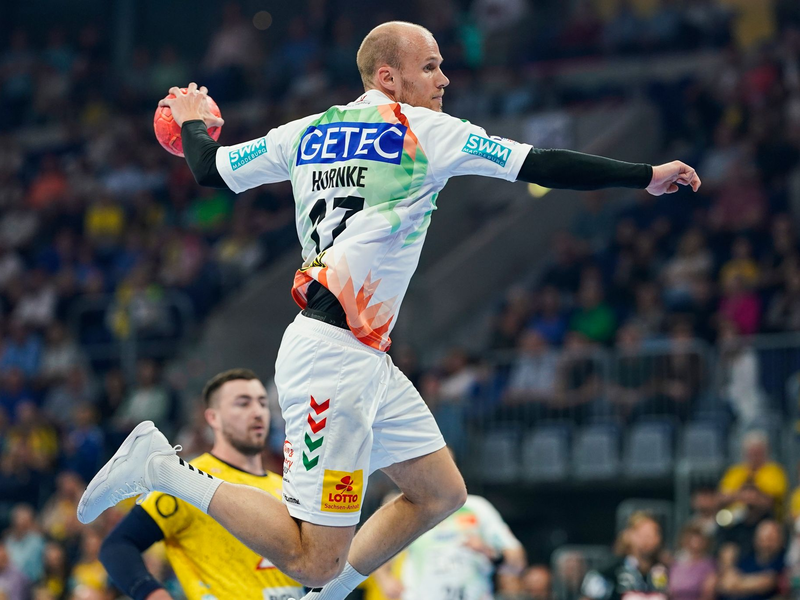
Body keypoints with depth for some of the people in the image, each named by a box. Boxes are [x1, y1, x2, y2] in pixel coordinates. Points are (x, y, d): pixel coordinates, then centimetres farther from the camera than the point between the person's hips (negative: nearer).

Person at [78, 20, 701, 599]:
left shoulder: (309, 131, 13)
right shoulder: (426, 132, -6)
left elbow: (210, 169, 20)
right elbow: (545, 166, -7)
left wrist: (193, 122, 41)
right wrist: (647, 176, 2)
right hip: (330, 358, -10)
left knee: (441, 493, 18)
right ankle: (163, 468, -8)